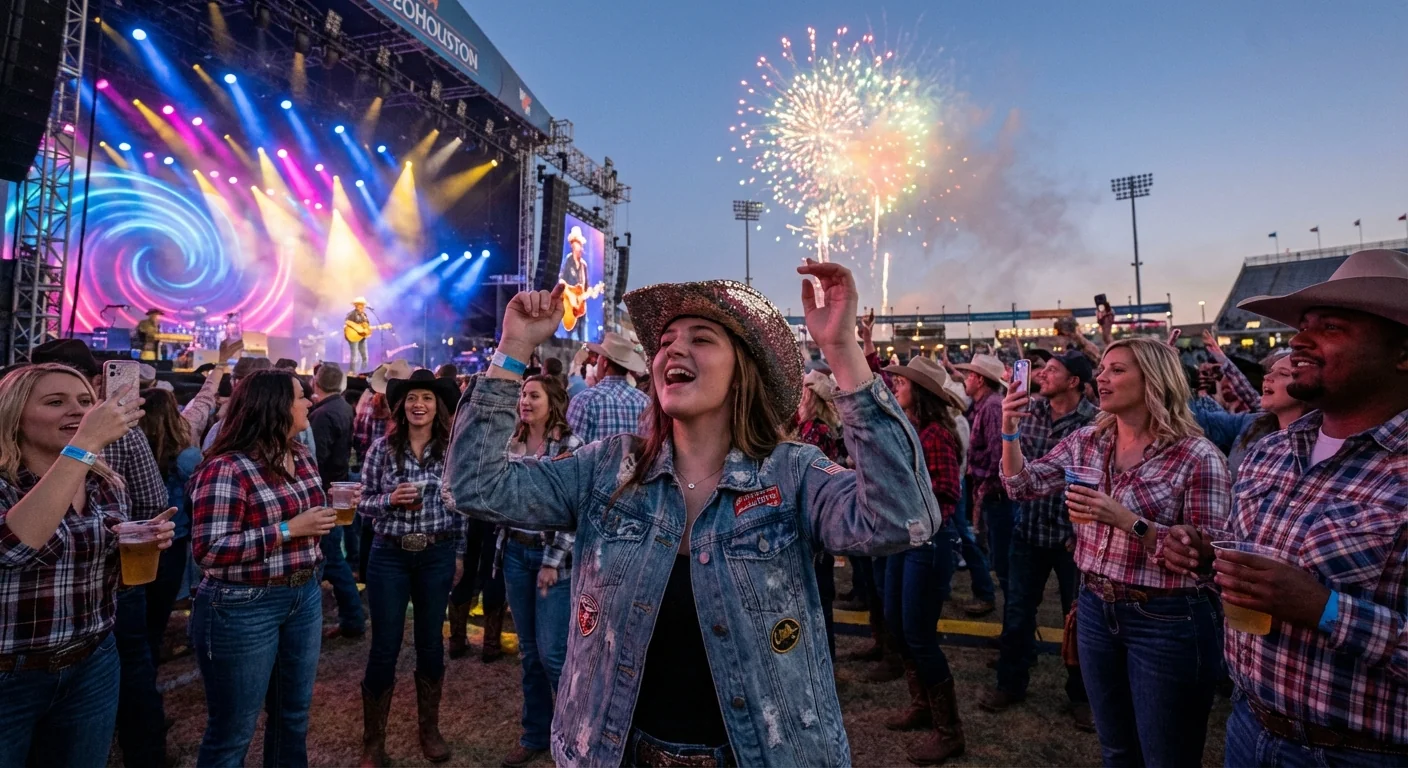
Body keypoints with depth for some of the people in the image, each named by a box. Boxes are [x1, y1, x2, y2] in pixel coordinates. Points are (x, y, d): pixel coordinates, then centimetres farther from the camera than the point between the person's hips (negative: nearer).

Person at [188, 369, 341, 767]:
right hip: (244, 608, -7)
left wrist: (334, 509, 3)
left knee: (294, 716, 21)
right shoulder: (226, 468, -19)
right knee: (233, 731, 11)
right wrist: (289, 530, -25)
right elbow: (209, 550, -24)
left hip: (305, 596, 7)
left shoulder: (301, 455, 5)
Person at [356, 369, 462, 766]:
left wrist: (455, 552, 4)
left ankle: (429, 729, 33)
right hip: (389, 555, -1)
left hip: (437, 556, 1)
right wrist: (390, 499, -19)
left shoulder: (452, 450, -4)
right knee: (385, 647, 7)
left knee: (431, 642, 14)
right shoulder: (382, 448, -5)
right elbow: (363, 503, -1)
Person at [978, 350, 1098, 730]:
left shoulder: (1095, 421, -14)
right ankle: (1010, 682, 31)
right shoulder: (1030, 409, 1)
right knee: (1017, 611, 13)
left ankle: (1081, 694, 33)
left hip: (1072, 534, -4)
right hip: (1028, 528, 4)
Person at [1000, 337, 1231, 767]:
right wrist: (1011, 430, -13)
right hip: (1097, 610, 5)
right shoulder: (1086, 441, 1)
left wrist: (1127, 521, -28)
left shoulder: (1198, 457, -15)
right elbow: (1023, 486, 0)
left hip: (1166, 621, -5)